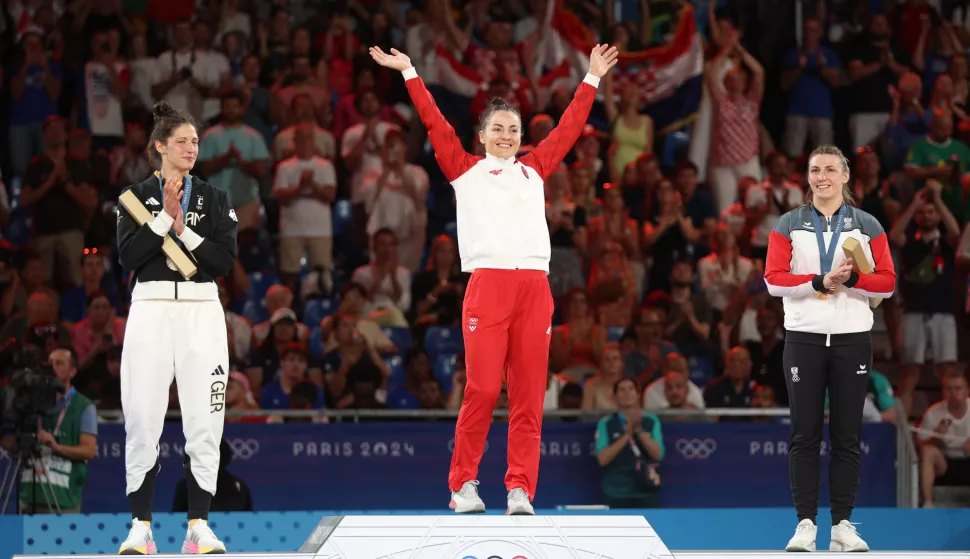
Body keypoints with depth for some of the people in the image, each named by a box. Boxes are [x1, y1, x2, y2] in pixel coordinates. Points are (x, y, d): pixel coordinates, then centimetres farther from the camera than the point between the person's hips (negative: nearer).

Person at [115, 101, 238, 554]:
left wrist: (184, 232, -9)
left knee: (204, 422, -2)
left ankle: (199, 527, 2)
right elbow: (128, 255, -7)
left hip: (201, 312, 1)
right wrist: (165, 217, -12)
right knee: (143, 420, -4)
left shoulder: (213, 199, 10)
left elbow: (226, 260, 0)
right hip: (150, 309, -1)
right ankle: (140, 527, 0)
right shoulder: (137, 195, 6)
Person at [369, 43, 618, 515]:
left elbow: (569, 127, 25)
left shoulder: (534, 170, 20)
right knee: (481, 389, -8)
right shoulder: (465, 170, 12)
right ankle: (463, 485, 1)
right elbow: (435, 124, 9)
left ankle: (520, 489, 1)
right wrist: (409, 73, 8)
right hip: (487, 283, -3)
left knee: (529, 393, 0)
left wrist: (592, 78, 28)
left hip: (534, 285, 3)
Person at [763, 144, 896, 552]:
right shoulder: (789, 225, 6)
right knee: (805, 434, -1)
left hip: (852, 340, 1)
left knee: (847, 435, 2)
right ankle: (805, 524, 2)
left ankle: (843, 525, 6)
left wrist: (851, 280, -16)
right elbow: (774, 279, -4)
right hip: (804, 339, 0)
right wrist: (820, 282, -17)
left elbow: (887, 281, 1)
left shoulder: (867, 226, 7)